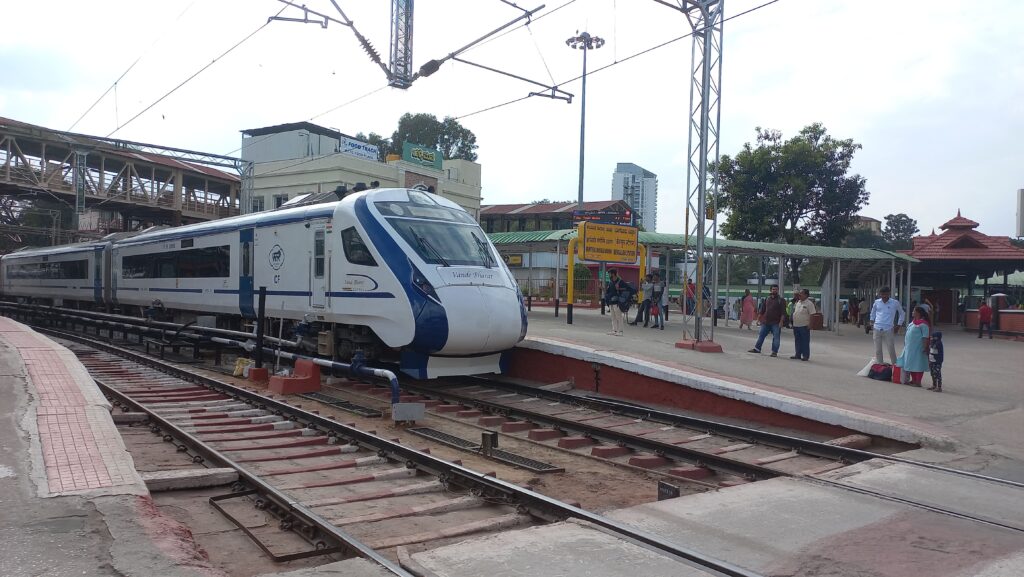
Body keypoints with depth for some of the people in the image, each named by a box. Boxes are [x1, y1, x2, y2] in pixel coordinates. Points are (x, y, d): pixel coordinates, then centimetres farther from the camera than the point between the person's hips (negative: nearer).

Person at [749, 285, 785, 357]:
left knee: (776, 337, 0)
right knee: (761, 335, 9)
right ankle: (757, 348, 19)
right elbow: (762, 310, 16)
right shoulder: (767, 299, 11)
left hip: (776, 323, -5)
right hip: (765, 322, 5)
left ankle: (774, 352, 6)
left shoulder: (781, 300, -4)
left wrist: (781, 322, -17)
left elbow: (783, 312, -9)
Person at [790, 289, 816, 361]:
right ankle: (798, 354, 21)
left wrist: (809, 324, -18)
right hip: (796, 325, 7)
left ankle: (806, 356, 5)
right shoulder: (798, 302, 12)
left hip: (804, 326, -7)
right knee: (797, 341, 13)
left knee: (805, 341, -1)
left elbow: (812, 314, -14)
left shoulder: (809, 303, -10)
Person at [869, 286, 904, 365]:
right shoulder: (877, 302, 5)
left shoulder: (895, 303, -2)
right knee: (878, 350, 7)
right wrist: (872, 321, 12)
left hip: (888, 330, -3)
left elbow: (902, 313, 11)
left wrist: (898, 325, 7)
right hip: (877, 329, 3)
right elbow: (873, 312, 23)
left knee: (891, 350, -2)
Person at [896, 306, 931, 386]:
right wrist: (905, 343, 21)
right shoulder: (913, 322, 14)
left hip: (918, 349, -10)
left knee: (918, 365, -3)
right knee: (911, 364, 15)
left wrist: (925, 347, -21)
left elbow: (926, 337, -18)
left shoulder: (923, 324, -15)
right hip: (910, 348, 10)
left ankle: (918, 382, 3)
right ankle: (913, 380, 24)